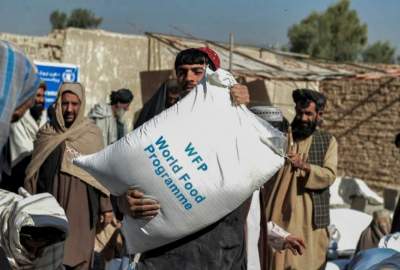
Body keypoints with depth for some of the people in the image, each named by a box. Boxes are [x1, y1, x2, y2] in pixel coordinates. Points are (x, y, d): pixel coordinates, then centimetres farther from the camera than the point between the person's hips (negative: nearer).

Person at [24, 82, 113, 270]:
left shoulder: (92, 134, 1)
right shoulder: (46, 133, 3)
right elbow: (33, 172, 7)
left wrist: (106, 206, 1)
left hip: (81, 209, -1)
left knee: (79, 255, 3)